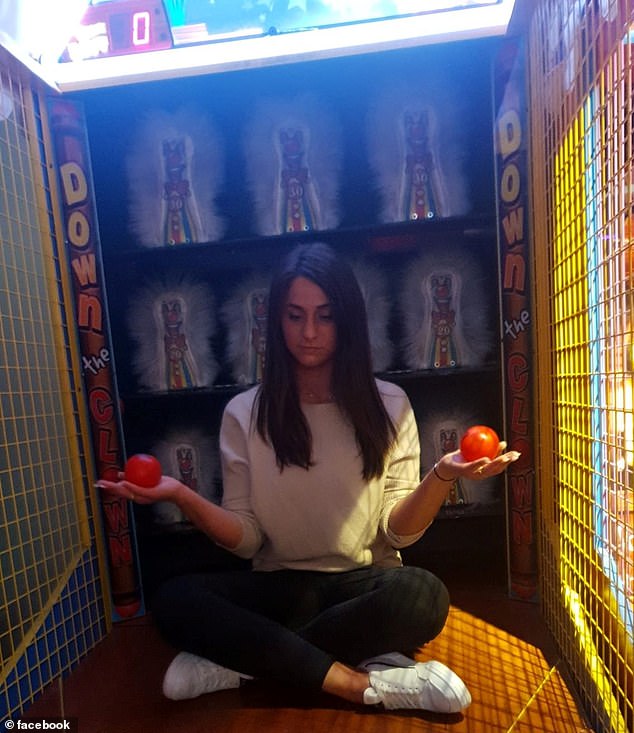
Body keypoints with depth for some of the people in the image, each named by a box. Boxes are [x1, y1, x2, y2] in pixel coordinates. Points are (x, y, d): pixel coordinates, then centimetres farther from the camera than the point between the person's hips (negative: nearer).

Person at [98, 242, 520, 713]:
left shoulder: (388, 406, -2)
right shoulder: (244, 414, -1)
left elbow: (399, 531, -5)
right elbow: (246, 540, -3)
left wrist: (441, 478, -24)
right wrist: (181, 497, -20)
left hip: (364, 585, 0)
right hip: (280, 587, 1)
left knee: (424, 596, -32)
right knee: (174, 599, -25)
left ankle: (240, 661, -16)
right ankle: (368, 683, -21)